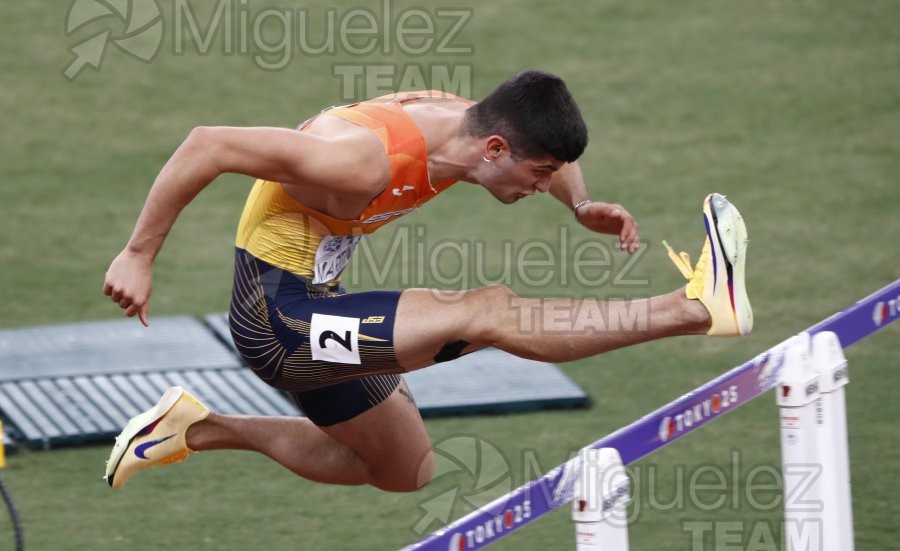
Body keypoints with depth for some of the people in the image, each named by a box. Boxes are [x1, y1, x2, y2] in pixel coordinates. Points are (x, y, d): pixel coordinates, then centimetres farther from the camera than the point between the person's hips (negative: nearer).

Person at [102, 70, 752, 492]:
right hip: (279, 316, -10)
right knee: (491, 313, -22)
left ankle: (203, 430, 24)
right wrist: (138, 257, -25)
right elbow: (207, 146, -30)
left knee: (406, 471, 23)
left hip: (320, 314, 10)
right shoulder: (365, 158, -32)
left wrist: (583, 205, -4)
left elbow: (549, 141, 17)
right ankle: (697, 307, -25)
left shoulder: (464, 120, -6)